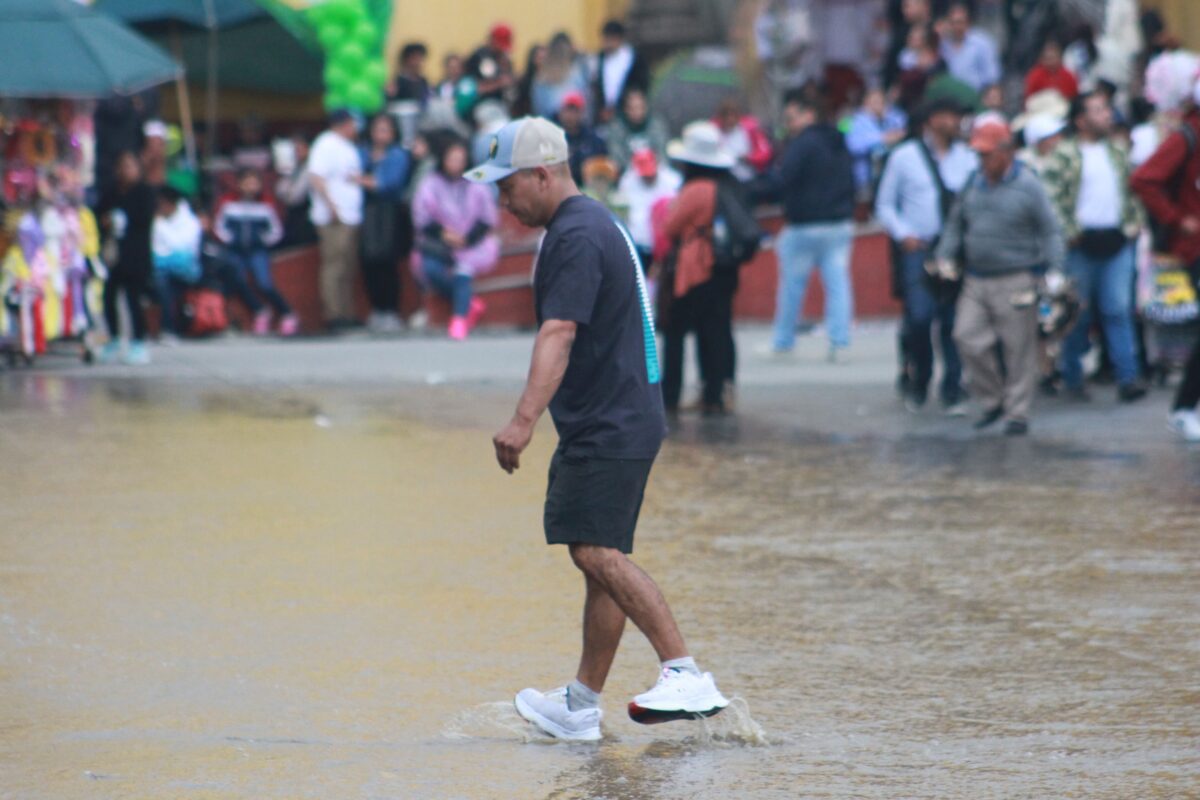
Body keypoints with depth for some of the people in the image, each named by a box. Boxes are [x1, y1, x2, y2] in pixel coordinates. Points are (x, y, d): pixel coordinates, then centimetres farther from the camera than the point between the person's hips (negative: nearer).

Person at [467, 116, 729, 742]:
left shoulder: (577, 237, -15)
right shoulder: (591, 223, 19)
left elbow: (559, 334, -28)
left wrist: (525, 420, -38)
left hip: (608, 429, -11)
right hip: (613, 424, 11)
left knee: (597, 550, -20)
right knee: (598, 557, 13)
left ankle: (685, 675, -27)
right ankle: (581, 706, 19)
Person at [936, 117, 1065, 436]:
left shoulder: (1027, 186, -5)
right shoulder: (973, 185, 11)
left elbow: (1049, 231, -5)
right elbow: (955, 225, 20)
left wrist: (1053, 269, -14)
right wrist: (946, 256, 5)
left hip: (1015, 282, -5)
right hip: (976, 282, 5)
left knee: (1018, 347, -1)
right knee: (968, 337, -4)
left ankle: (1018, 412, 9)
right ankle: (993, 400, 13)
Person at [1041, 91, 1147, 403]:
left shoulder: (1118, 150, 12)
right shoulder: (1064, 155, -6)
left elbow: (1133, 189, 17)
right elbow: (1051, 197, -11)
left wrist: (1133, 224, 6)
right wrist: (1069, 233, -14)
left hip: (1118, 241, 4)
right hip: (1083, 245, -4)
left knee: (1119, 310, -4)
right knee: (1078, 315, 6)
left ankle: (1127, 377, -8)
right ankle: (1072, 379, 17)